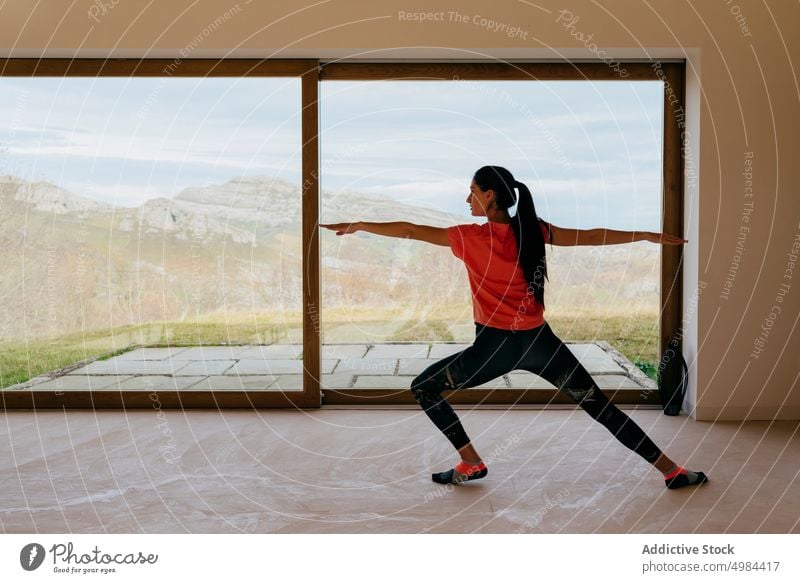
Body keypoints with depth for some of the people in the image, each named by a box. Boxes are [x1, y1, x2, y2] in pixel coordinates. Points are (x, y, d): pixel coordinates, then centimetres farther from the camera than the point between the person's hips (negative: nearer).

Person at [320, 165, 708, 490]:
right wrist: (648, 236, 20)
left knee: (423, 388, 14)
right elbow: (590, 237, 8)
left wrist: (358, 225, 8)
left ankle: (471, 465, 11)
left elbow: (410, 231, -3)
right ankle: (672, 472, 15)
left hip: (495, 347, -4)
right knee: (600, 406, 14)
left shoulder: (472, 238, -9)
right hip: (540, 342, 5)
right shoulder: (533, 230, 1)